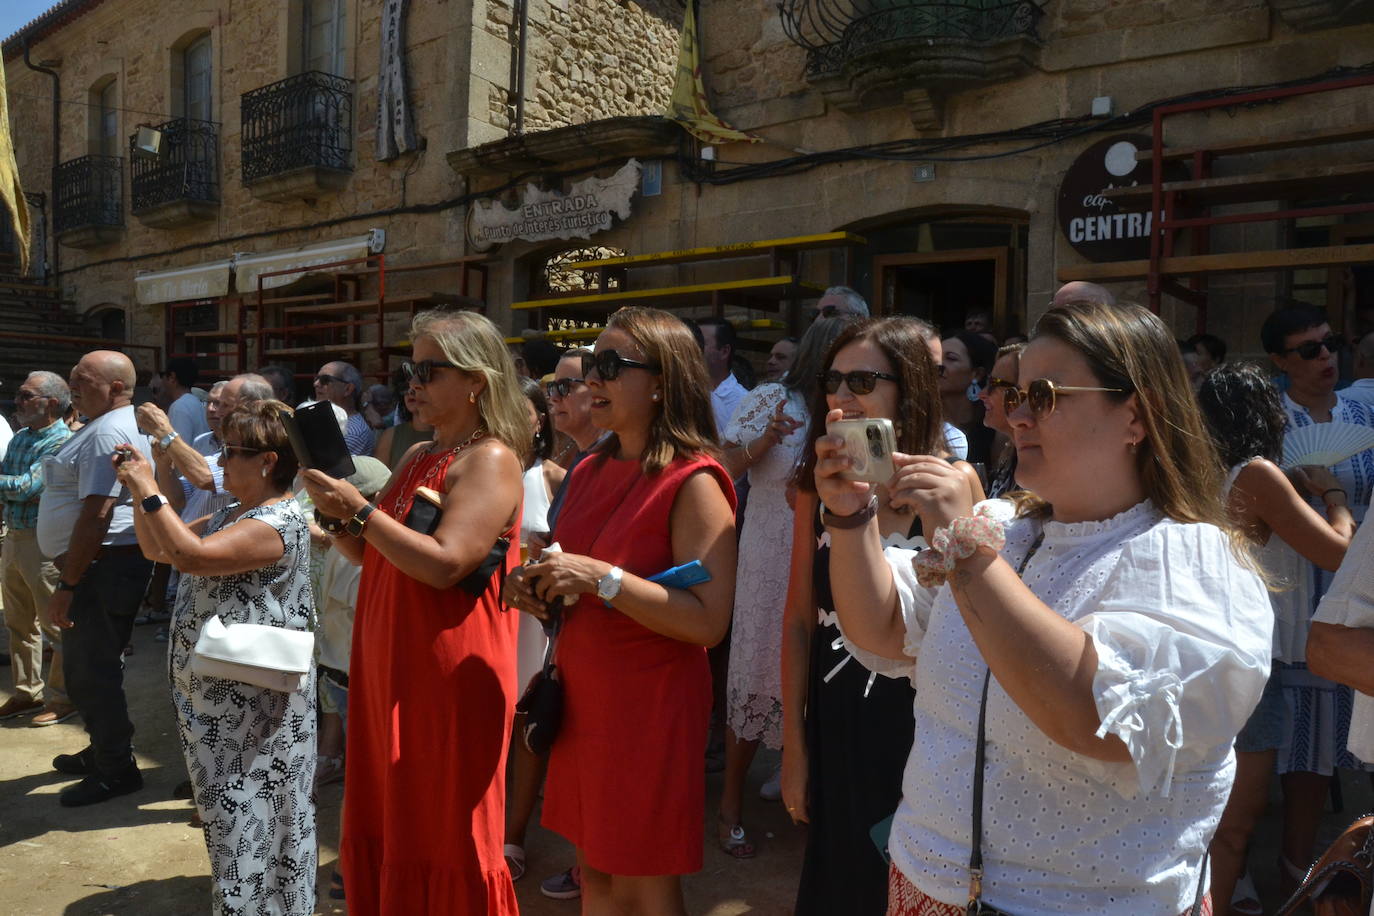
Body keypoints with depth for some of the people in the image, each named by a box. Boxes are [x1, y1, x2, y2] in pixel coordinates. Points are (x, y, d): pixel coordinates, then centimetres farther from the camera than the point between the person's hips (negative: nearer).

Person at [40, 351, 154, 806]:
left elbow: (96, 515, -24)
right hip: (105, 565, 11)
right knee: (90, 666, 20)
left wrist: (66, 586, -22)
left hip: (103, 565, -11)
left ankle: (116, 770, 9)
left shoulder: (107, 433, -18)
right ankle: (104, 750, 35)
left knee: (91, 670, -2)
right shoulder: (125, 425, 16)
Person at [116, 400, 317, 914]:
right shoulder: (231, 514, 12)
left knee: (249, 821, 0)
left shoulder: (280, 522, -20)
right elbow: (156, 549, 19)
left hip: (252, 705, -10)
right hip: (215, 698, 10)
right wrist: (140, 489, 6)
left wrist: (149, 490, -21)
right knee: (227, 816, 21)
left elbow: (190, 555, -31)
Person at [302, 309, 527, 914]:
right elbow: (375, 556, 19)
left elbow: (444, 564, -23)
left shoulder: (490, 459, -13)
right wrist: (337, 521, 1)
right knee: (387, 826, 16)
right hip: (389, 666, 8)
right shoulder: (417, 457, 14)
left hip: (450, 676, -8)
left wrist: (359, 509, -18)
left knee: (446, 839, 5)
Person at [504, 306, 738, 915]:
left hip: (650, 705, -7)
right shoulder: (590, 472, 8)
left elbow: (709, 622, -22)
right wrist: (536, 589, 1)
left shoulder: (693, 482, -15)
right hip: (582, 698, 7)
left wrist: (601, 578, -26)